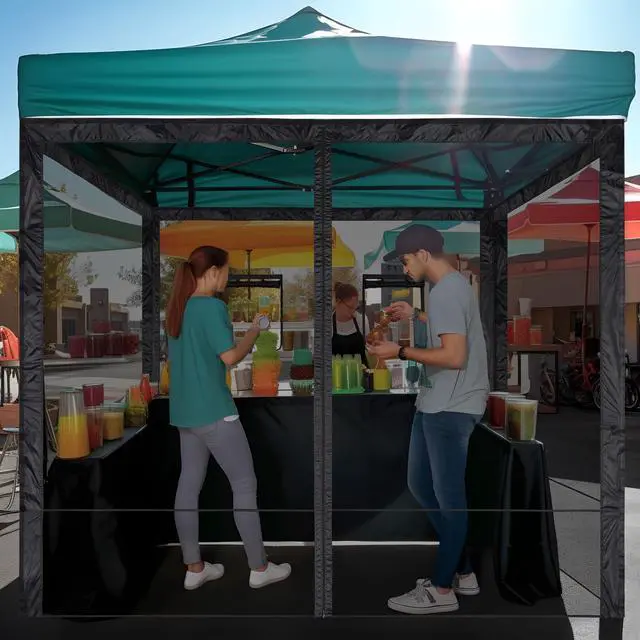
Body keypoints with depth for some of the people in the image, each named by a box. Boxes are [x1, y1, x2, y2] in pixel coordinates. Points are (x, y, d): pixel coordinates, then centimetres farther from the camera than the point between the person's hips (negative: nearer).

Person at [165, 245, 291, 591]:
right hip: (213, 410, -9)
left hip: (184, 411, 9)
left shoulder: (178, 307, 10)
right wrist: (255, 329, -3)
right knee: (245, 484, 3)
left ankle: (194, 568, 24)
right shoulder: (212, 306, -15)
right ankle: (259, 568, 14)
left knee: (189, 484, 13)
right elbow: (231, 357, -18)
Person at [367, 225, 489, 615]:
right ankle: (462, 571, 29)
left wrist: (401, 352, -16)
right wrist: (415, 315, 25)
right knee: (421, 485, 17)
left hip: (451, 407, -11)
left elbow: (455, 356, -25)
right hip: (437, 404, 11)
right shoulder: (454, 284, 14)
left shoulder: (446, 292, -18)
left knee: (448, 495, 2)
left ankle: (443, 589, 18)